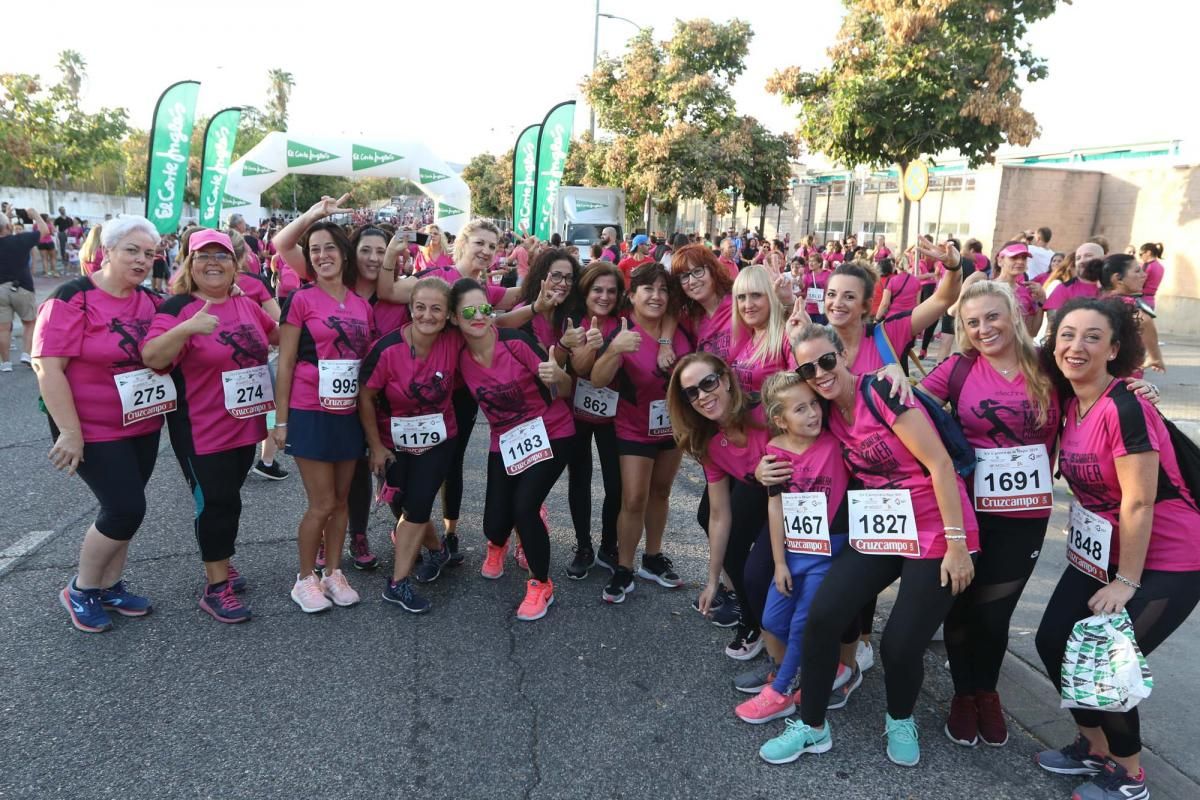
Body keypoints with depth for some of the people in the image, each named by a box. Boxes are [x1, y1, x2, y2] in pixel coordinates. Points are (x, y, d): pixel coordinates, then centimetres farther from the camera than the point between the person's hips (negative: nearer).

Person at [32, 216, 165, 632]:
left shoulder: (151, 300, 4)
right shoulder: (73, 298, -15)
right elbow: (47, 366, -18)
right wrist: (70, 432, -21)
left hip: (144, 427, 6)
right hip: (95, 431, -6)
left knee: (124, 507, 14)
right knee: (126, 508, -7)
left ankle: (110, 586, 32)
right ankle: (81, 590, 16)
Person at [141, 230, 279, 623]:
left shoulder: (247, 305, 6)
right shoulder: (178, 308, -13)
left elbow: (279, 336, 24)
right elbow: (151, 358, -27)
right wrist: (187, 328, -42)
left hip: (245, 424, 6)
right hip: (202, 430, -6)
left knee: (227, 498, 19)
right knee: (216, 501, -2)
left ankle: (221, 562, 38)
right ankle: (216, 587, 12)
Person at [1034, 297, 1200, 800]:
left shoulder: (1125, 408, -25)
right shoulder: (1070, 403, -1)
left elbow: (1138, 503, -23)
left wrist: (1126, 583, -17)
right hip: (1098, 552, 8)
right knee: (1053, 642, 6)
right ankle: (1095, 747, 29)